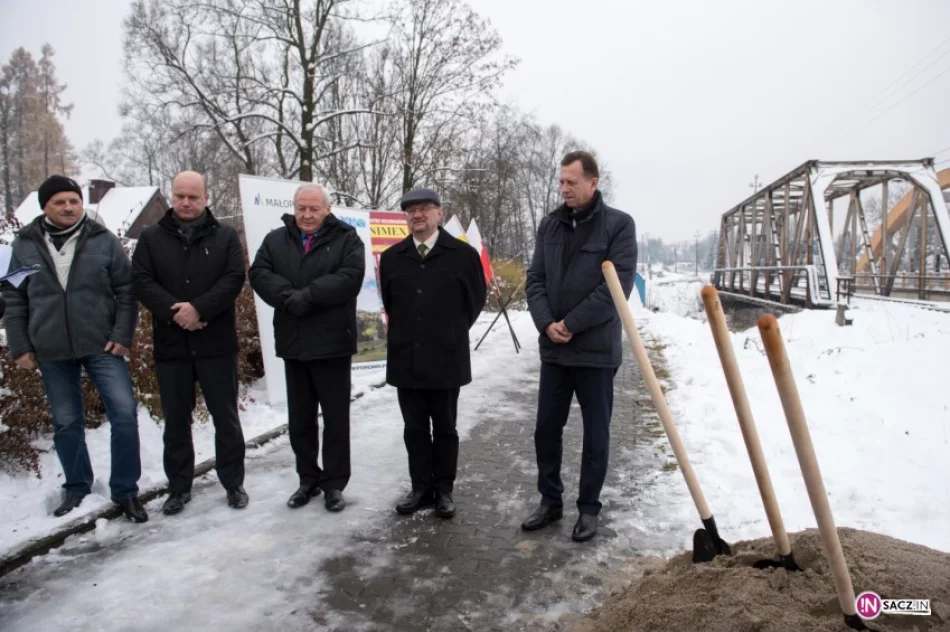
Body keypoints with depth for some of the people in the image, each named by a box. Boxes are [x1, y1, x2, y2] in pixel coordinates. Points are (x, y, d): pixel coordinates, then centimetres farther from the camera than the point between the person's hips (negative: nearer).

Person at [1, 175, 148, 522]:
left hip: (102, 346, -2)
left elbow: (126, 291, 0)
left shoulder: (103, 240, -1)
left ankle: (125, 490, 7)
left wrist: (122, 335, -8)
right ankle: (77, 488, 30)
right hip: (52, 352, 2)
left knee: (125, 413, -7)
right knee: (66, 423, 12)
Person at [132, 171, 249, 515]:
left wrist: (199, 308, -20)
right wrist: (175, 311, -18)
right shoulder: (151, 237, 7)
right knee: (176, 421, 11)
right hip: (170, 345, 2)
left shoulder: (225, 236, 3)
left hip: (216, 344, -1)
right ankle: (179, 487, 25)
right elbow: (141, 281, -3)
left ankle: (233, 483, 21)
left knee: (226, 418, 7)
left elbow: (234, 279, -8)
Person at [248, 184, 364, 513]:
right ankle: (308, 479, 29)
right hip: (293, 344, 4)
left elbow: (350, 277, -17)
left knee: (335, 419, 6)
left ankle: (334, 483, 19)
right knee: (299, 420, 14)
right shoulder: (276, 240, 10)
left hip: (332, 343, -4)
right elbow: (259, 274, -3)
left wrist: (308, 296, -22)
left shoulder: (346, 239, -2)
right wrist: (289, 297, -20)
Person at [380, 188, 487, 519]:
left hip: (446, 359, -3)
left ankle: (444, 489, 24)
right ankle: (421, 487, 26)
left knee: (444, 428, 10)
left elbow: (475, 301, 4)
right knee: (414, 428, 11)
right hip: (406, 359, 3)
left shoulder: (463, 254, -6)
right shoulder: (391, 257, 5)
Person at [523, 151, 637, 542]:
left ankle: (588, 508, 23)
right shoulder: (549, 225, 8)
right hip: (553, 349, 5)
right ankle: (550, 501, 28)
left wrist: (571, 325, -15)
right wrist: (547, 323, -11)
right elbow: (535, 279, 6)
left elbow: (617, 286, -14)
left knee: (595, 434, 8)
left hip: (596, 350, -4)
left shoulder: (619, 225, -6)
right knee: (546, 429, 11)